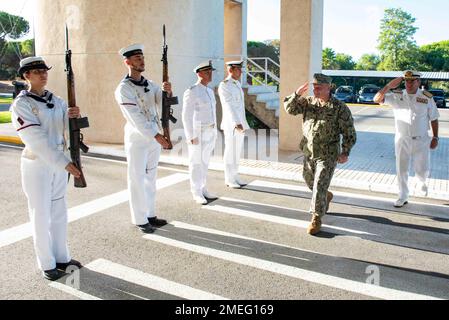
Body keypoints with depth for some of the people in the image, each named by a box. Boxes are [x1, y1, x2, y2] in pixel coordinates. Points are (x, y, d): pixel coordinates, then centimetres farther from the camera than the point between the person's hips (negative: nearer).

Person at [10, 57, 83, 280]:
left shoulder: (56, 100, 6)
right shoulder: (21, 105, -13)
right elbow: (37, 140, -20)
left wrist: (72, 115, -22)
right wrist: (64, 163, -26)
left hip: (59, 163, 6)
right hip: (36, 165, -6)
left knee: (59, 212, 14)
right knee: (41, 215, 5)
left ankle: (61, 257, 28)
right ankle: (47, 264, 18)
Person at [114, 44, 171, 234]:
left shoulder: (150, 85, 8)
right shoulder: (123, 88, -13)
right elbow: (135, 117, -20)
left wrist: (167, 92, -19)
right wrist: (156, 136, -25)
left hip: (154, 137, 7)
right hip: (137, 140, -7)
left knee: (150, 178, 14)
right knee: (137, 181, 2)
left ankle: (150, 215, 26)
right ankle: (140, 220, 12)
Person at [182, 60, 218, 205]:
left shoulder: (209, 91, 12)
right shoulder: (191, 92, -15)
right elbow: (187, 116, -17)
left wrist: (214, 133, 17)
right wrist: (191, 137, -19)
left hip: (209, 131, 8)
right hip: (196, 132, -8)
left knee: (204, 161, 13)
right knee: (196, 163, 0)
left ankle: (202, 189, 22)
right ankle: (196, 193, 11)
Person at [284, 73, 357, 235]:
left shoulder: (340, 108, -10)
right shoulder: (308, 102, 3)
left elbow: (349, 132, -7)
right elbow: (290, 108, 0)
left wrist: (345, 152, -13)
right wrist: (297, 94, -15)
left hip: (327, 156, -5)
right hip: (309, 152, 6)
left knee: (319, 187, -7)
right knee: (309, 181, 20)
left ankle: (316, 220, 6)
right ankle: (326, 197, 50)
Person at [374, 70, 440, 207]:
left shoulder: (427, 97, -4)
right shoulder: (397, 96, -5)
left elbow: (434, 119, 3)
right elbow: (377, 99, -16)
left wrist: (435, 137, 0)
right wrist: (389, 86, -25)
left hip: (421, 140, 0)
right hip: (402, 139, 1)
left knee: (422, 170, 6)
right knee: (401, 170, 8)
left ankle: (421, 182, 43)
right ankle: (403, 197, 24)